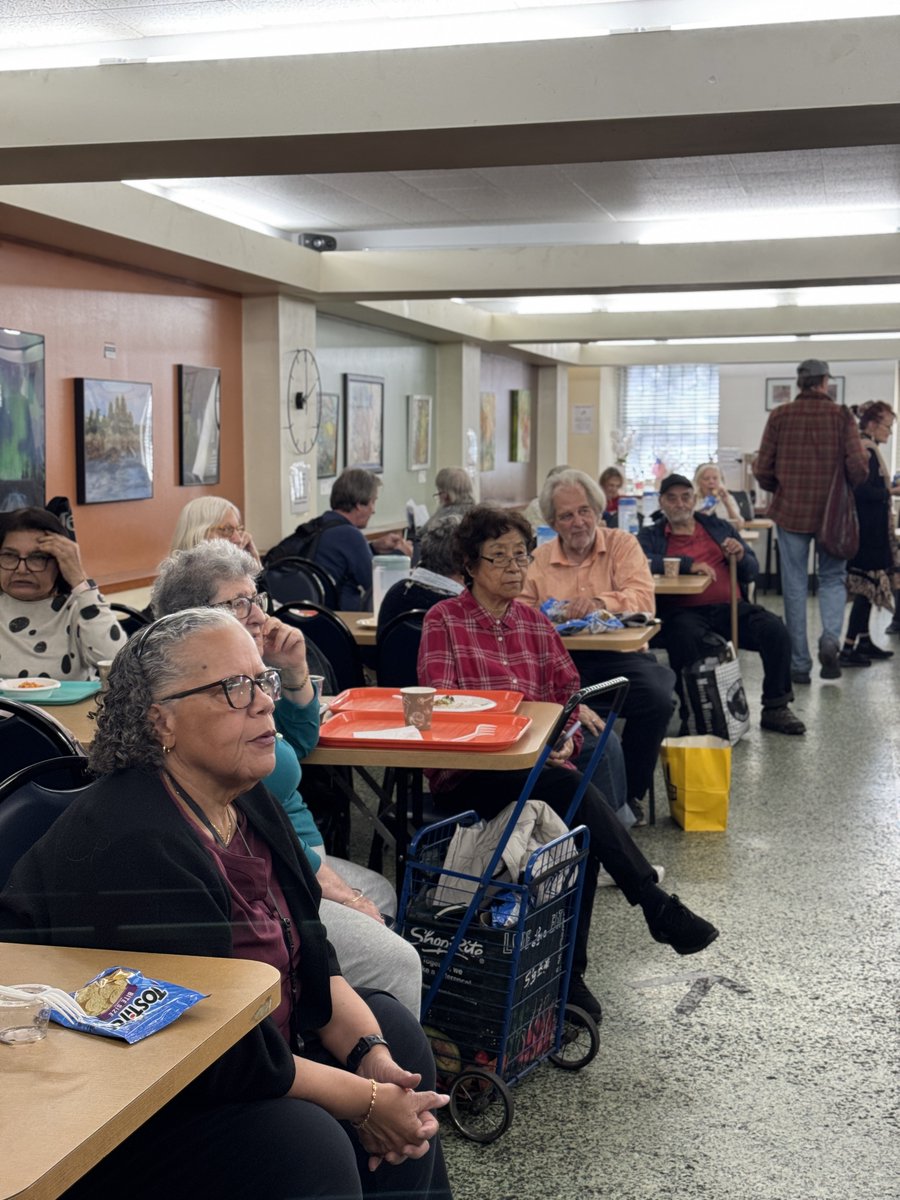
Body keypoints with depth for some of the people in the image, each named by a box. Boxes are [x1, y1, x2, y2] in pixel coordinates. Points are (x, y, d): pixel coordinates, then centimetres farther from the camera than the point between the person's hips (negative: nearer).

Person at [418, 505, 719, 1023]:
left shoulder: (536, 623, 17)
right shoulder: (444, 621, 1)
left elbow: (569, 693, 17)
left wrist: (566, 740, -6)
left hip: (540, 770, 5)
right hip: (467, 776, -4)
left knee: (583, 831, -26)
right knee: (573, 790, -30)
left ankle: (569, 972, -18)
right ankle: (657, 905, -24)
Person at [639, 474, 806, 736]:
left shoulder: (719, 527, 24)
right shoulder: (651, 535, 14)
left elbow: (752, 572, 23)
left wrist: (741, 557, -1)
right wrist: (689, 564, -16)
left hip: (729, 607, 3)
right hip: (684, 612, -3)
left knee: (775, 630, -23)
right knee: (686, 636, -38)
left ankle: (775, 709, -9)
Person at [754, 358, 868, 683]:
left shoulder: (780, 416, -2)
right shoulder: (841, 416, -5)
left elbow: (762, 470, -3)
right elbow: (858, 466, -12)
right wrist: (844, 488, 9)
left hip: (790, 510, 1)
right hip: (832, 513, 0)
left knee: (795, 586, 7)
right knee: (832, 579, 15)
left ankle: (799, 664, 9)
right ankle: (831, 638, -10)